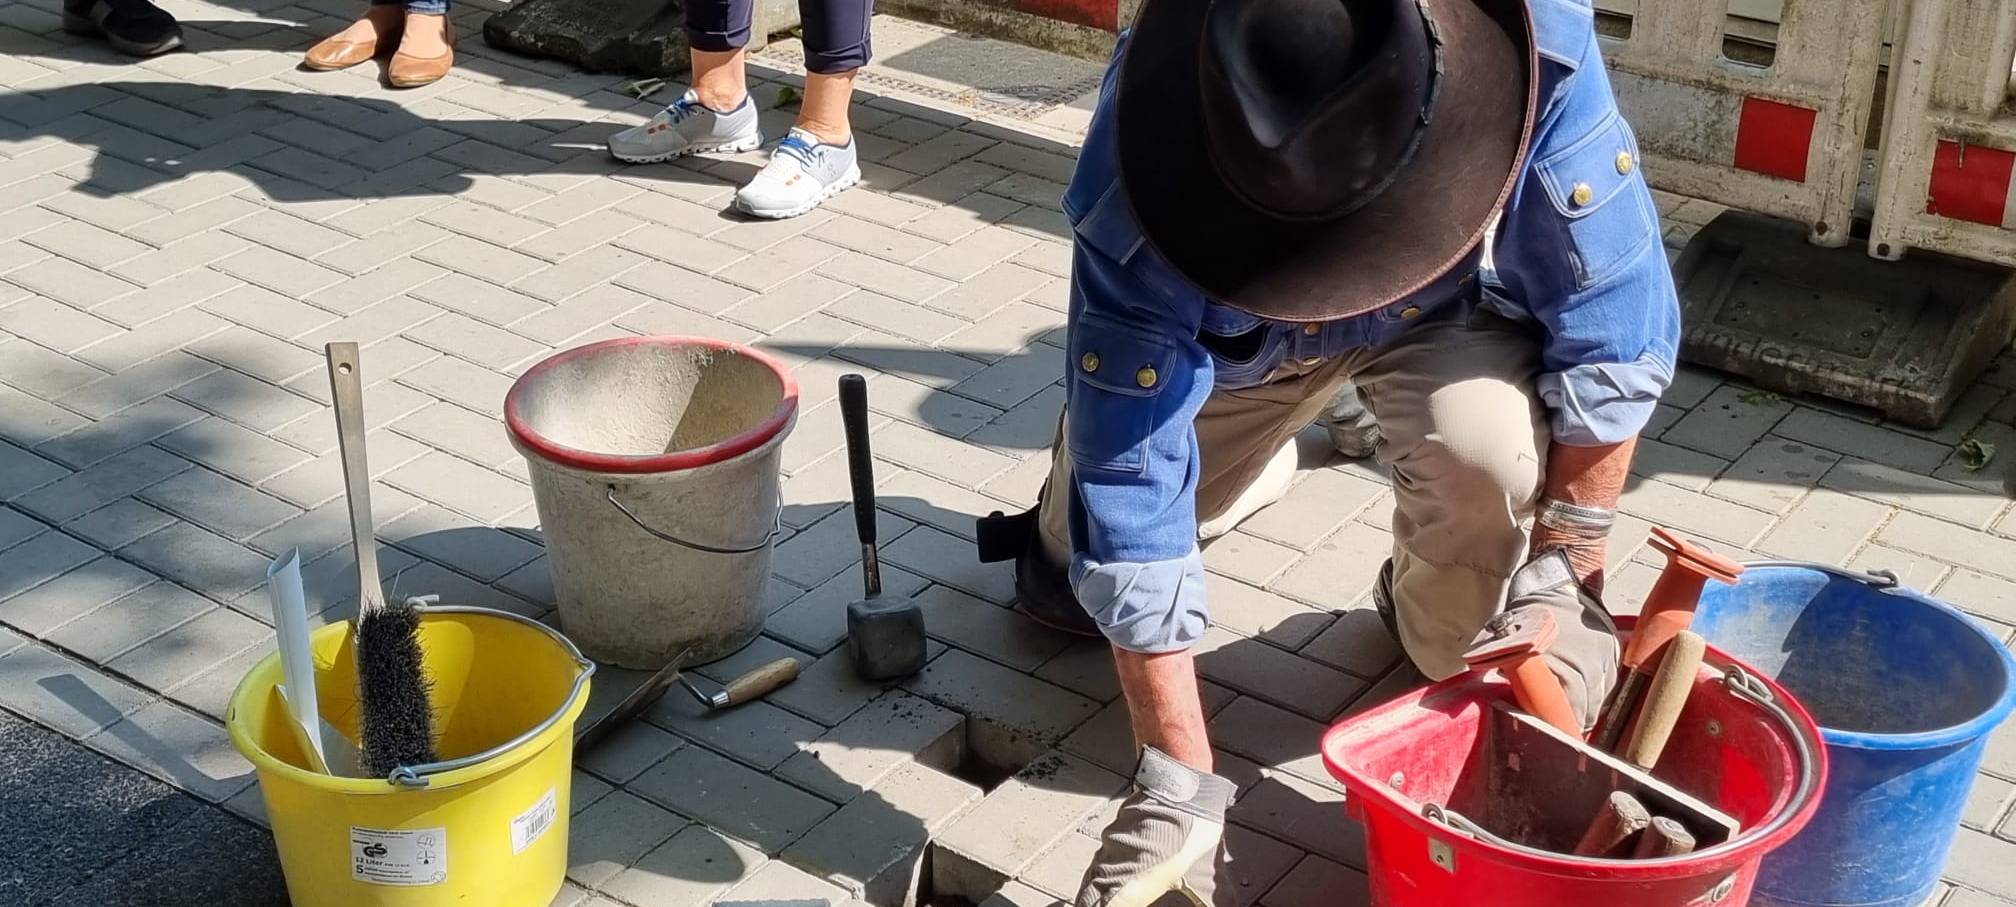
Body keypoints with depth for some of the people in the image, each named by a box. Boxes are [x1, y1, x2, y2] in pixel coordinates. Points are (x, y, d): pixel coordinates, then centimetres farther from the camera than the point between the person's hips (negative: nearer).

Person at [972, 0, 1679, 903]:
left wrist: (1557, 586, -31)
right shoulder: (1140, 188, -41)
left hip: (1451, 301, -1)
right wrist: (1177, 786, -37)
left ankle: (1447, 640, 1)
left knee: (1488, 452, -32)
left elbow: (1614, 329, -29)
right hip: (1229, 324, 1)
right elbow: (1132, 475, -37)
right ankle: (1248, 456, 36)